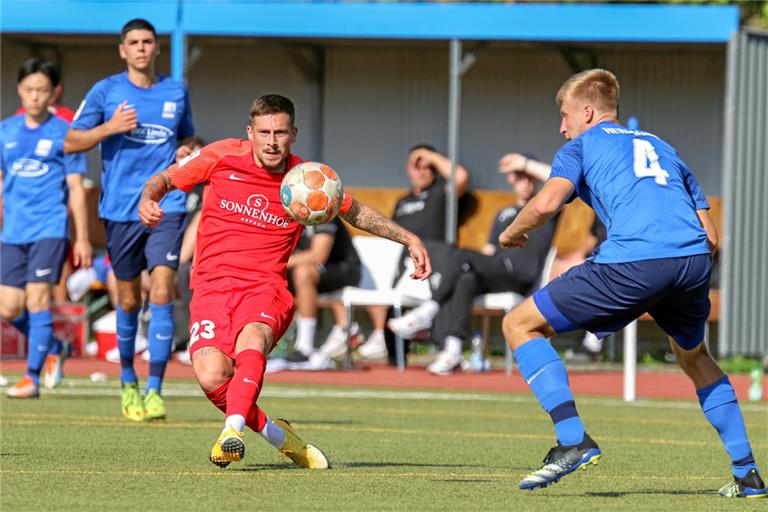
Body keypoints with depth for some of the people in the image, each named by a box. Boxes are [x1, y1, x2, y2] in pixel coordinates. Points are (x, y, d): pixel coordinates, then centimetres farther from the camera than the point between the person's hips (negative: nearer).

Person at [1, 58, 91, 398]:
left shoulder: (63, 133, 0)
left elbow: (76, 188, 1)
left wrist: (83, 238, -1)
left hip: (49, 229, -4)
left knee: (37, 297, -13)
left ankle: (32, 377, -8)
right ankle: (52, 346, 26)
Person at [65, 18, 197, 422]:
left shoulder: (176, 92, 9)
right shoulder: (106, 92, 2)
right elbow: (70, 143, 2)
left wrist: (186, 152, 2)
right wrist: (110, 127, -13)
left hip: (166, 207, 0)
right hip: (120, 208, 0)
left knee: (161, 291, -14)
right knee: (128, 300, 8)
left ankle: (154, 390, -14)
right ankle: (128, 381, 30)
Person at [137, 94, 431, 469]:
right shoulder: (223, 156, 0)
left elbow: (356, 213, 20)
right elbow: (165, 178, 11)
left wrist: (409, 239, 13)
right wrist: (148, 200, -12)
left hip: (265, 287, 0)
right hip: (212, 286, 0)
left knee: (251, 340, -36)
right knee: (211, 375, -23)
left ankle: (233, 430, -51)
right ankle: (276, 435, 0)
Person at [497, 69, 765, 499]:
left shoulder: (581, 146, 19)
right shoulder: (662, 148, 33)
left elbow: (547, 203, -1)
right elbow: (712, 238, 27)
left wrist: (512, 234, 18)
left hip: (631, 263, -6)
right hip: (694, 263, 6)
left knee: (520, 325, 8)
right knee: (695, 357, 34)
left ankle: (573, 441, -6)